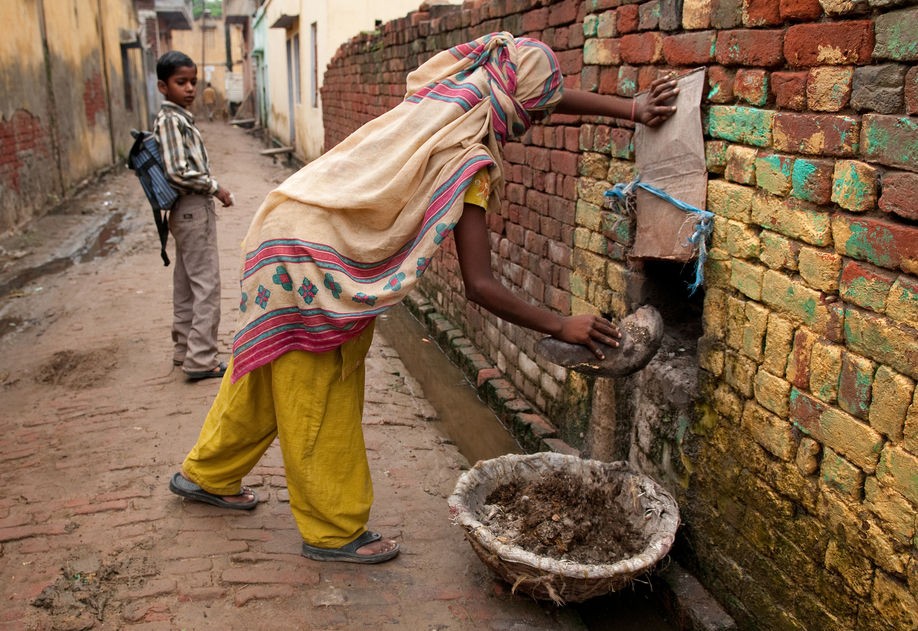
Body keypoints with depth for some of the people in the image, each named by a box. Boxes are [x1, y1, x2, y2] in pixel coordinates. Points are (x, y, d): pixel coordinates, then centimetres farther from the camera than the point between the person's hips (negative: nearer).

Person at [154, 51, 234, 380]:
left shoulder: (178, 118, 15)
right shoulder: (171, 120, -15)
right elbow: (178, 172, -22)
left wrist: (210, 188, 14)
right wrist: (215, 187, -13)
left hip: (186, 211, 10)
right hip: (194, 209, -10)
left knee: (186, 282, 15)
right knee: (206, 283, -7)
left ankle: (184, 349, 26)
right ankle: (201, 359, -3)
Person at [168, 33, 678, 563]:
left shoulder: (444, 96, 2)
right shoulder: (468, 159, -22)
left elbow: (548, 97, 15)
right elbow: (480, 285, -23)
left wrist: (633, 109, 9)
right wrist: (560, 326, -16)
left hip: (291, 229, 9)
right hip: (310, 264, -9)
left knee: (269, 377, 23)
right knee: (322, 402, 5)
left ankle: (208, 474, 42)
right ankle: (335, 531, 22)